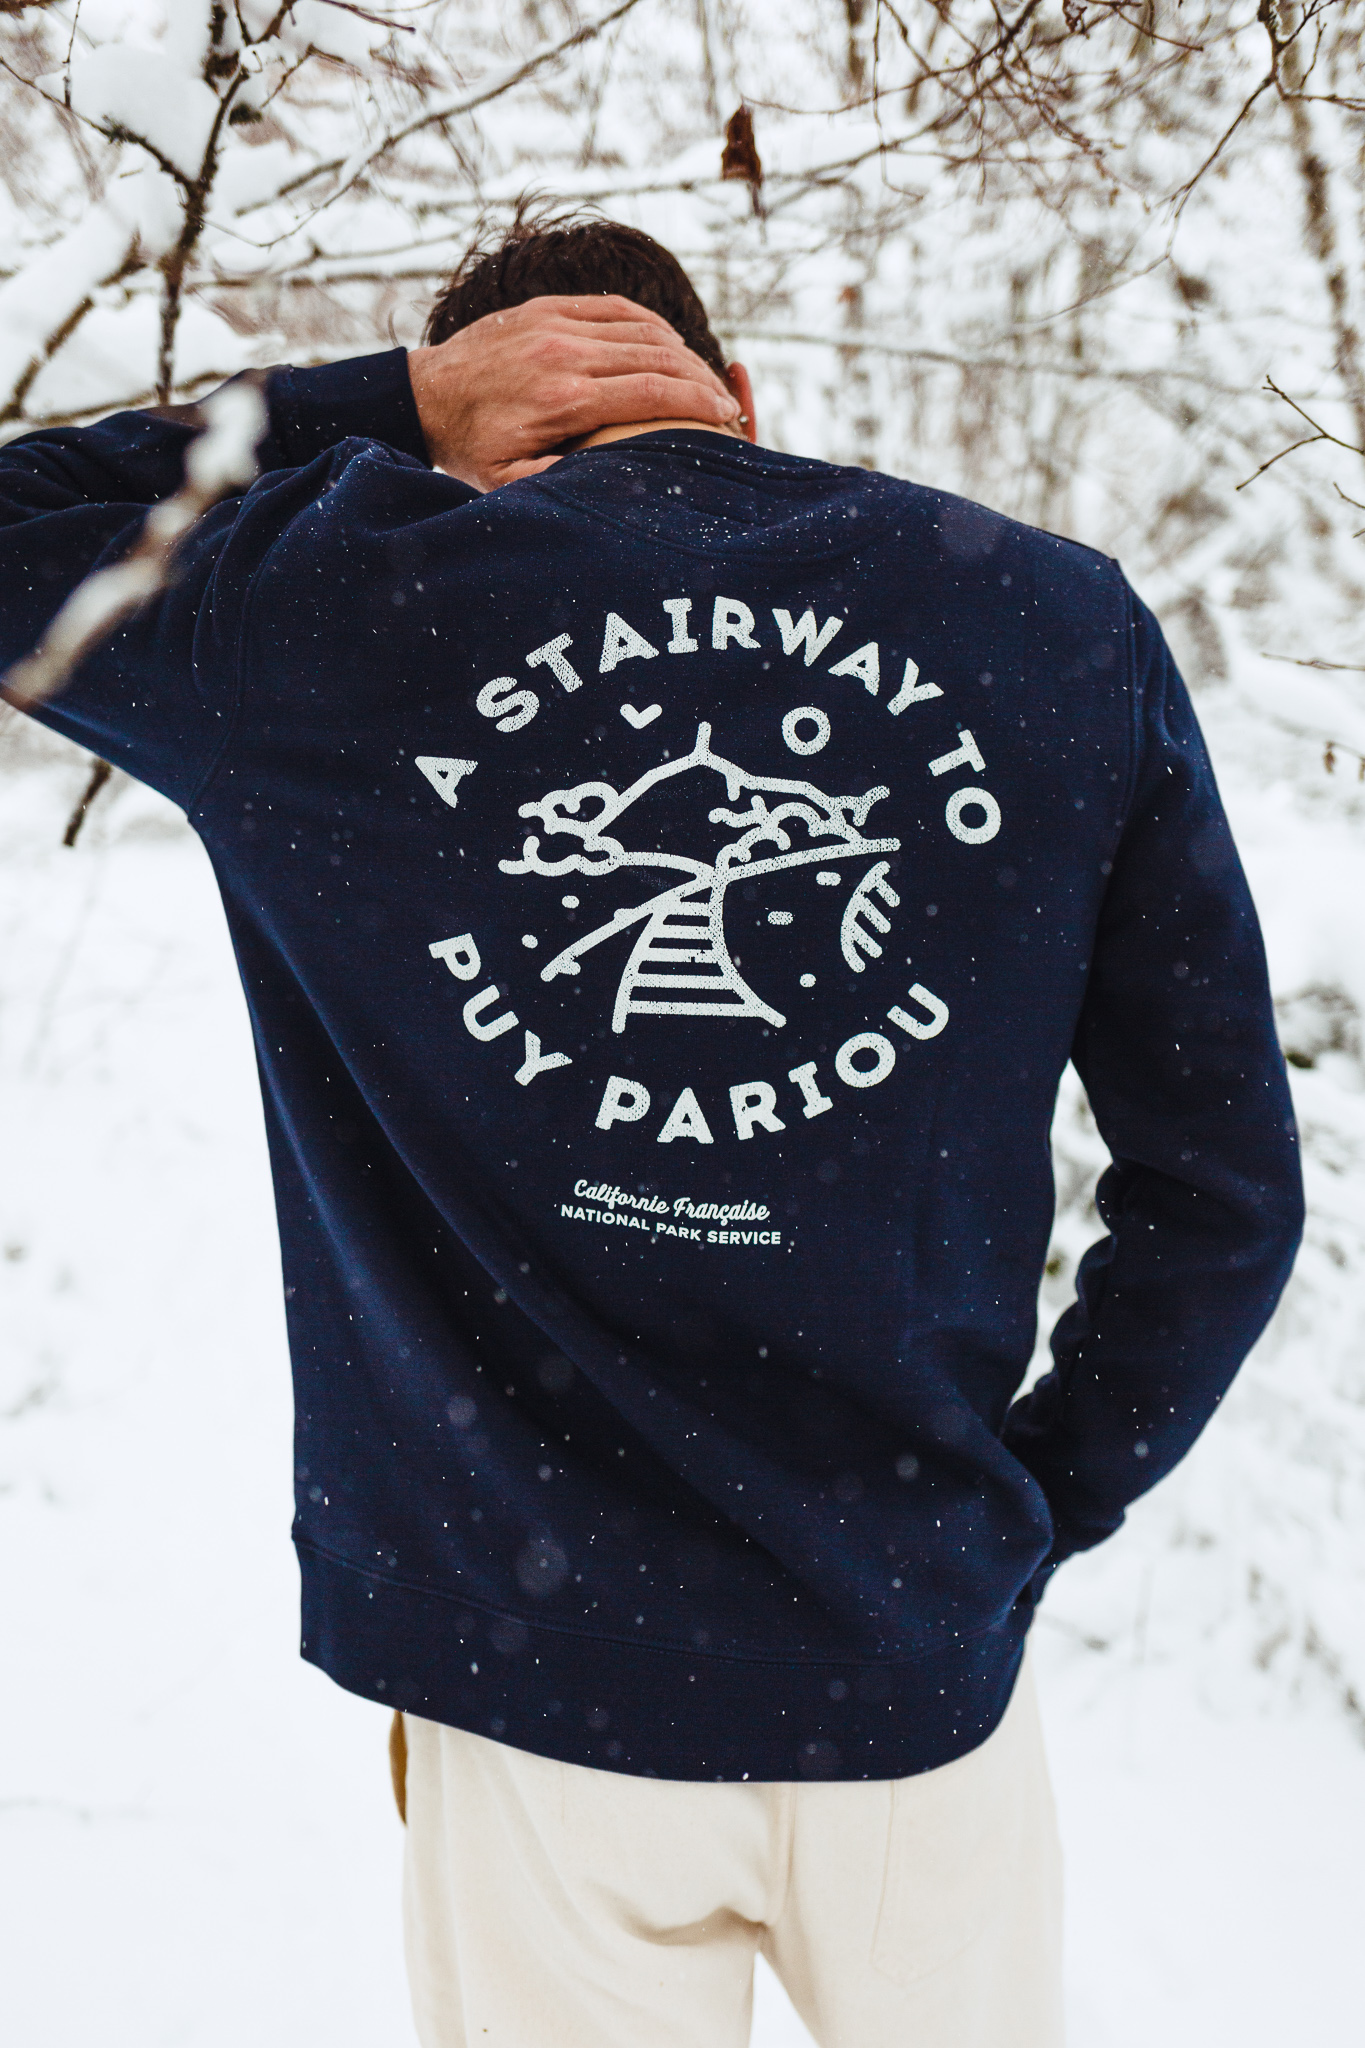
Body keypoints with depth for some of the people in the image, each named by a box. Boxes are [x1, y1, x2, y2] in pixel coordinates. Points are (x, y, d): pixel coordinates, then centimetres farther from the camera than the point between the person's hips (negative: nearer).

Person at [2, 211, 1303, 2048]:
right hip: (918, 1661, 1)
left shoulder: (348, 605, -8)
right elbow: (1224, 1190, -1)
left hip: (535, 1677, 0)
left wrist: (383, 404, 5)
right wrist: (1035, 1508, 10)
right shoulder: (1066, 632, -4)